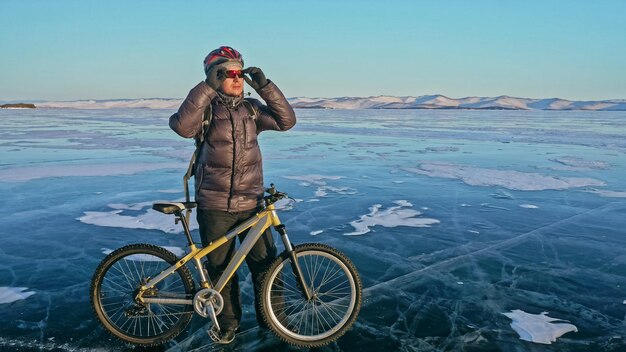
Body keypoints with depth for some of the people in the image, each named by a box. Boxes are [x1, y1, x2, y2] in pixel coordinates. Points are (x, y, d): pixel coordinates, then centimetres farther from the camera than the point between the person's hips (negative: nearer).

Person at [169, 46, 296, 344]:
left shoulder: (251, 108, 7)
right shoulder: (206, 109, -3)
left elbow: (286, 121, -6)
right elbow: (183, 126, -25)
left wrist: (265, 87, -15)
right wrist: (207, 88, -27)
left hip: (251, 204, 2)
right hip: (215, 207, -2)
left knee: (265, 264, 3)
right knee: (220, 268, 12)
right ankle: (227, 322, 32)